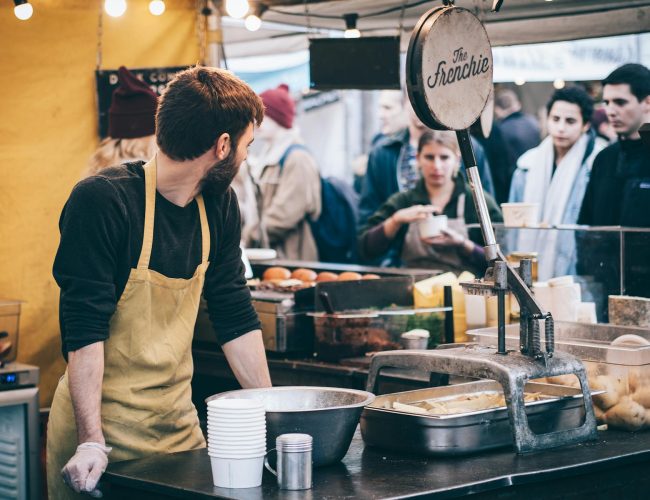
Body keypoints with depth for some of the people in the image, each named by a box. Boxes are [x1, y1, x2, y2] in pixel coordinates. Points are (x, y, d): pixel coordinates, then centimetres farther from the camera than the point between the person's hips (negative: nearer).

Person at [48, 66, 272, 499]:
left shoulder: (219, 205, 4)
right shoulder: (101, 201, -17)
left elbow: (236, 316, 10)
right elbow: (84, 328, -21)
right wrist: (92, 443, -26)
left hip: (180, 424, 6)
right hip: (103, 431, -6)